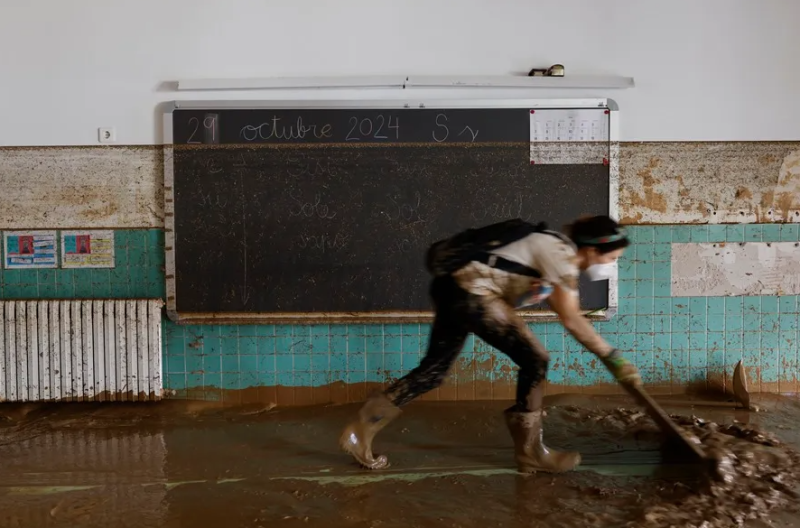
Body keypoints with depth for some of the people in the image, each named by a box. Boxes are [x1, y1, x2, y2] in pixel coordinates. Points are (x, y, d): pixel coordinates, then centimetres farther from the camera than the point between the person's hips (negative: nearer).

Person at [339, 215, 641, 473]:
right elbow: (571, 320, -12)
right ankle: (530, 452, 11)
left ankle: (359, 432, 15)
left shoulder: (556, 250, 19)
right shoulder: (562, 254, -9)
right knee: (534, 360, -1)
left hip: (454, 288, 9)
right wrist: (613, 358, -9)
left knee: (433, 371, 12)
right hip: (470, 291, -9)